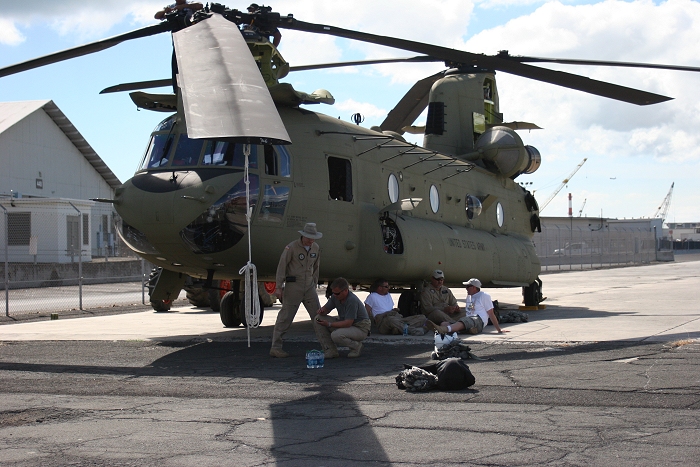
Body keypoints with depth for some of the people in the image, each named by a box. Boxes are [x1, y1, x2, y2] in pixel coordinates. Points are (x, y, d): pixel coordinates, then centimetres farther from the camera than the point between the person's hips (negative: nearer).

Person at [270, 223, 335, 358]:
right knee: (285, 317, -1)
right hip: (293, 287, -5)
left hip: (309, 287, 6)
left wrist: (314, 284, 16)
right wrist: (278, 287, -13)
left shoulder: (316, 248, 6)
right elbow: (281, 267, -10)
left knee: (318, 315, 2)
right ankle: (275, 348, 6)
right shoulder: (291, 247, -11)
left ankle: (328, 347, 3)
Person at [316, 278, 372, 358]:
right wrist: (322, 310, -19)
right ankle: (331, 350, -5)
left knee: (336, 335, -36)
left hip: (360, 329, -8)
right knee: (319, 318, -8)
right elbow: (326, 308, 7)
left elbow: (348, 323, -31)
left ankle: (356, 346, -5)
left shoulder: (352, 300, -28)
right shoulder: (335, 297, -4)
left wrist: (329, 324, -34)